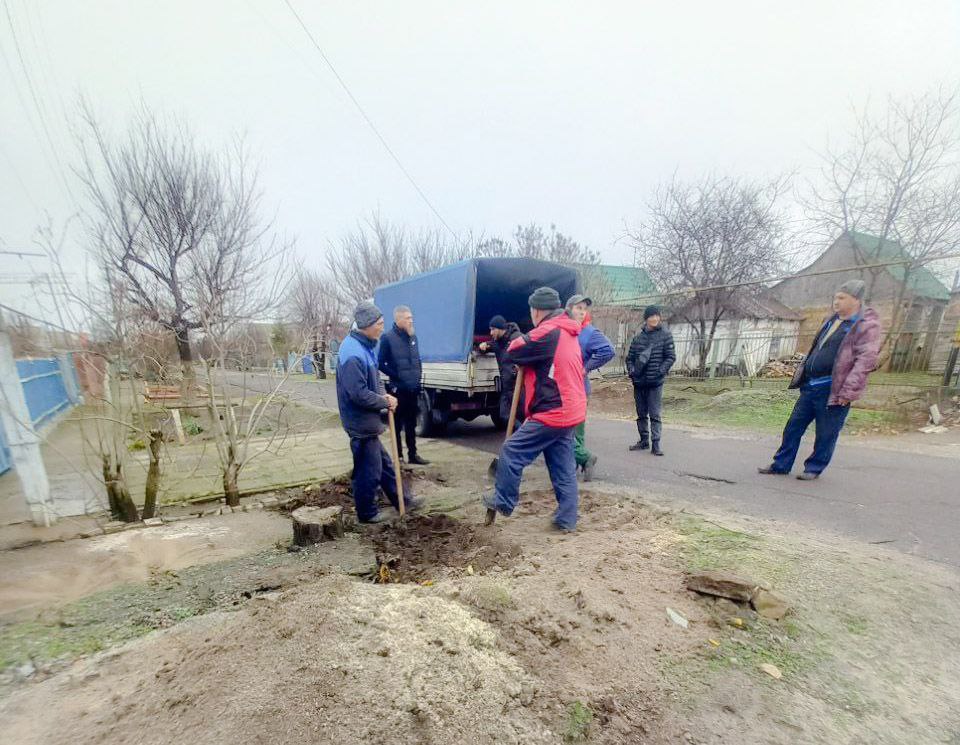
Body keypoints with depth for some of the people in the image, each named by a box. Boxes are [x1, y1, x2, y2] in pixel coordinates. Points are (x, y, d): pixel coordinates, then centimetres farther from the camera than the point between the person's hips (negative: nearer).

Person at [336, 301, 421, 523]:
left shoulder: (365, 346, 8)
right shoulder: (353, 353, -24)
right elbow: (358, 394, -27)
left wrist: (384, 394, -1)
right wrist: (385, 402, -13)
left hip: (367, 421, 10)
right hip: (361, 422, -10)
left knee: (384, 463, 20)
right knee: (369, 470, 6)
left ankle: (401, 500, 35)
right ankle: (367, 513, 25)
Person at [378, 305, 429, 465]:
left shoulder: (413, 336, 10)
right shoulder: (388, 338, -9)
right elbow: (381, 364, -8)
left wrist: (419, 377, 8)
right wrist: (397, 376, -11)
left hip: (413, 389, 6)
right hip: (398, 390, -6)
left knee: (411, 424, 14)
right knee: (398, 424, 7)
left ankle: (413, 455, 23)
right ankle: (398, 455, 18)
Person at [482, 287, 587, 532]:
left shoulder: (547, 333, -16)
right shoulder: (568, 334, 16)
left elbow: (512, 354, -10)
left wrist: (519, 341, 11)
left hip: (553, 413, -10)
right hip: (569, 411, 10)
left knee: (511, 452, 3)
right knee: (563, 468, 14)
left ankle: (502, 502, 17)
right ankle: (566, 520, 22)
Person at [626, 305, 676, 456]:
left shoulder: (665, 335, -1)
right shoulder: (638, 337, 7)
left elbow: (671, 357, -4)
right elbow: (630, 357, 13)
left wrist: (660, 372, -14)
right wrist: (631, 371, -2)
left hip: (655, 383, -4)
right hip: (638, 382, 4)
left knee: (655, 414, -3)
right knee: (641, 414, 13)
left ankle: (656, 443, 4)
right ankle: (644, 440, 25)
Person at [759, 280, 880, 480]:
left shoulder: (867, 325, -9)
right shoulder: (832, 321, 15)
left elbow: (866, 360, -16)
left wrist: (848, 391, -21)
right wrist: (802, 376, 19)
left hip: (833, 390, -8)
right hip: (810, 386, 8)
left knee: (825, 434, 5)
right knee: (793, 426, 10)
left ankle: (814, 468, 20)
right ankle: (781, 464, 19)